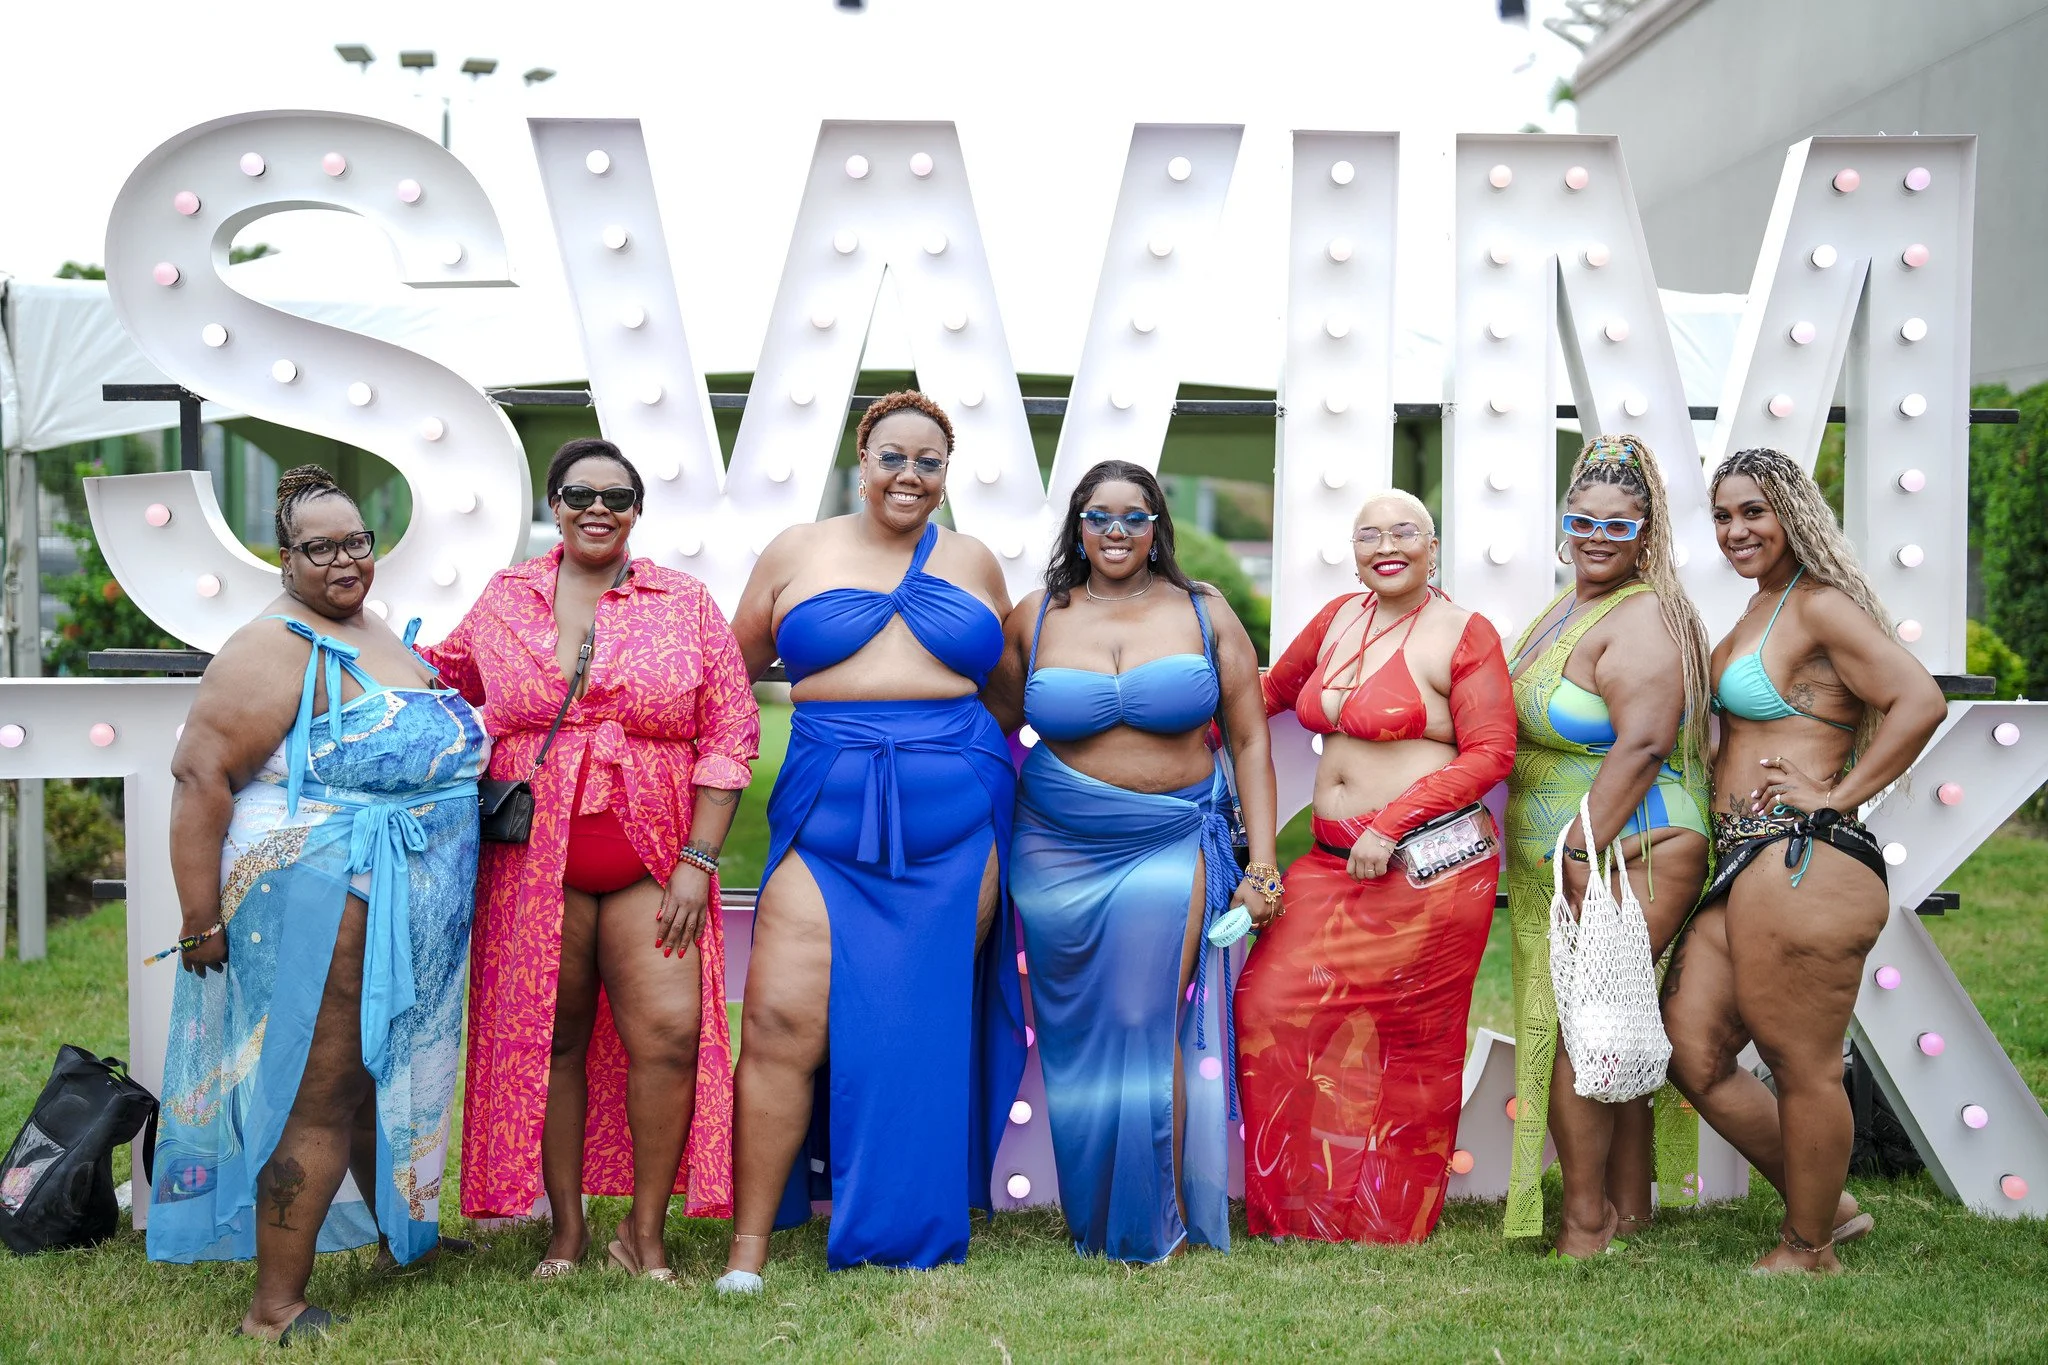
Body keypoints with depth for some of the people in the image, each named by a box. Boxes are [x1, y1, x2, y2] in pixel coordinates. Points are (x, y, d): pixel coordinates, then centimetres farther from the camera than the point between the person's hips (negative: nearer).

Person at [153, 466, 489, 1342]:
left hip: (407, 909, 9)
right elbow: (200, 776, -18)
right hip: (320, 903, -9)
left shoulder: (381, 636, 14)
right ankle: (275, 1310, 1)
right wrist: (201, 923, -20)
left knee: (389, 1074, 22)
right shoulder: (274, 650, -13)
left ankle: (403, 1233, 40)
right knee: (320, 1098, -6)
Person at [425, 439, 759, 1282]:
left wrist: (697, 862, -6)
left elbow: (731, 738, 1)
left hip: (651, 861, -1)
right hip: (535, 858, 1)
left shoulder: (685, 604, 4)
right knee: (549, 1041, 4)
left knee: (671, 1031, -11)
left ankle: (644, 1234, 4)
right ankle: (565, 1229, 18)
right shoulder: (506, 600, 9)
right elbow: (443, 675, 28)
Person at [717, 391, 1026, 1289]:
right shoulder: (797, 552, 9)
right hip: (829, 821, -1)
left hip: (954, 823, 1)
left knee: (926, 1026, 4)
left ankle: (905, 1239, 18)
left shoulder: (973, 564, 12)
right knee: (781, 1021, -11)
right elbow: (735, 666, 19)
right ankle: (748, 1250, -3)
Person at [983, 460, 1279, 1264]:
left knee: (1148, 1028, -8)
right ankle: (1091, 1224, 18)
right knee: (1076, 1037, 5)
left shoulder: (1205, 615, 3)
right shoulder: (1036, 620, 5)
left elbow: (1251, 744, 4)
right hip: (1058, 856, 2)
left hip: (1170, 852, -1)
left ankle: (1157, 1220, 7)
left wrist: (1261, 868, -2)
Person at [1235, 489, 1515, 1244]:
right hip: (1334, 864, 6)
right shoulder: (1339, 617, 12)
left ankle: (1388, 1224, 14)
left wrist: (1390, 826, -16)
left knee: (1412, 1043, 1)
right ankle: (1295, 1209, 11)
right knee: (1272, 1004, -1)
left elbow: (1490, 754, -10)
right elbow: (1273, 690, 27)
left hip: (1429, 866, -6)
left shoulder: (1463, 635, -6)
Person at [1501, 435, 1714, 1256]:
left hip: (1627, 858, -9)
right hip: (1561, 866, 9)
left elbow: (1642, 744, -24)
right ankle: (1628, 1212, 23)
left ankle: (1585, 1227, 4)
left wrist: (1582, 856, -24)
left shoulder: (1642, 620, -14)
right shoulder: (1569, 607, 15)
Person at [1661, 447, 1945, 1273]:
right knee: (1691, 1051, 11)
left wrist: (1838, 794, -16)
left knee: (1802, 1067, 1)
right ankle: (1829, 1204, 24)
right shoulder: (1756, 615, 19)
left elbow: (1919, 702, -20)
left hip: (1801, 864, -10)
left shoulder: (1820, 607, -9)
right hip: (1745, 864, 10)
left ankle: (1809, 1252, 16)